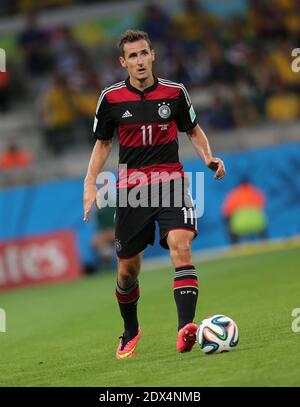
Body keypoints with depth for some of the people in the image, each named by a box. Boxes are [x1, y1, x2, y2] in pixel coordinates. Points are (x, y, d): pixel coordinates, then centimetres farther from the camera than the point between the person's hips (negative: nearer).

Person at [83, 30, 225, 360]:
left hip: (170, 181, -1)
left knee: (181, 246, -25)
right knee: (128, 269, 6)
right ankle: (130, 332, 32)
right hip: (131, 187, 1)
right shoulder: (111, 98, 1)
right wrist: (90, 184, 3)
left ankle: (185, 329, -34)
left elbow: (193, 131, 16)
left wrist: (208, 157, -2)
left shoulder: (174, 92, 2)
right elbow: (103, 143, 14)